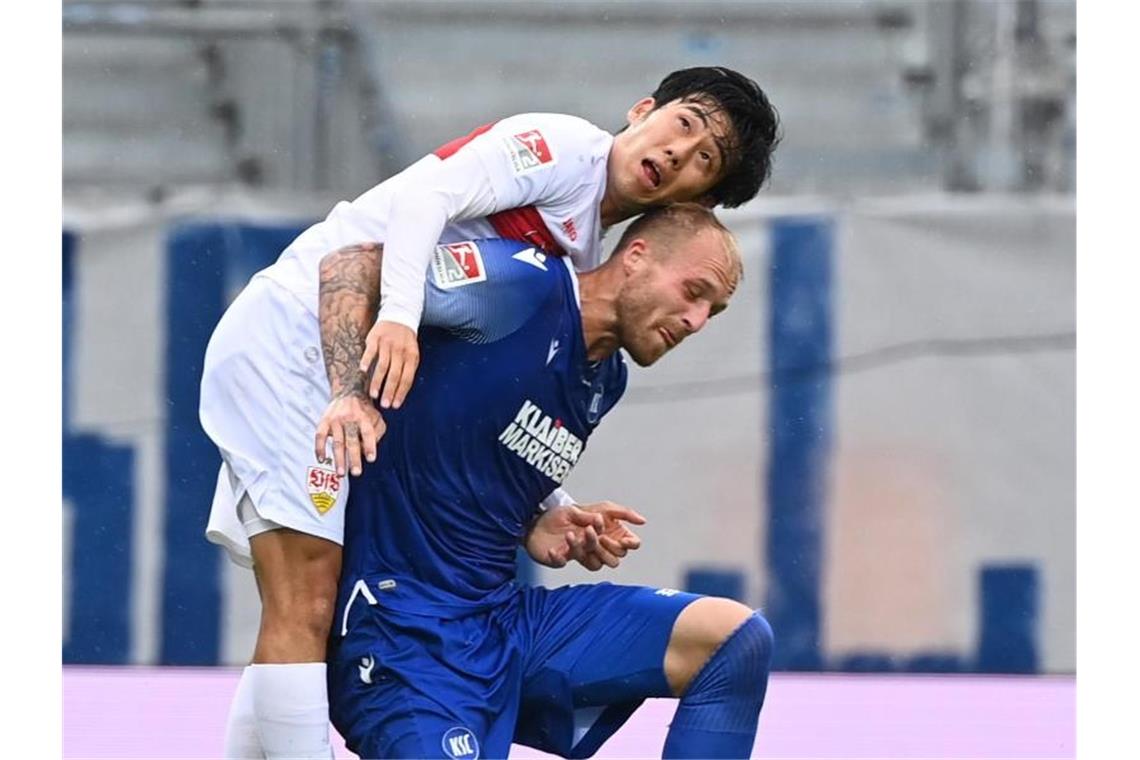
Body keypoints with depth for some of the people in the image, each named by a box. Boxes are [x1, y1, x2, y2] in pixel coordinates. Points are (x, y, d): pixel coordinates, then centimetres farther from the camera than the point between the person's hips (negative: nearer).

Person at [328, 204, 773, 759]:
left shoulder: (606, 380, 15)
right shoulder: (520, 282, -10)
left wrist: (553, 526, 9)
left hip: (510, 622, 9)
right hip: (406, 641, -9)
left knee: (735, 638, -2)